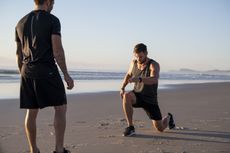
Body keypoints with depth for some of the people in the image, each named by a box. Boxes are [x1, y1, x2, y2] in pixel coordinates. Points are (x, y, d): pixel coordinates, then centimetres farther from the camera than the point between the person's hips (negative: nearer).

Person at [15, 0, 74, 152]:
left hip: (27, 72, 6)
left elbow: (19, 54, 15)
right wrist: (66, 75, -7)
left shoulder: (21, 23, 14)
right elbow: (57, 50, -11)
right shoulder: (52, 20, -4)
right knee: (61, 108, 2)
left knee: (31, 112, 9)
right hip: (47, 71, -6)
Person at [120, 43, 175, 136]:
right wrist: (122, 88, 2)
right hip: (137, 96, 3)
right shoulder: (133, 63, -3)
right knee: (127, 96, -35)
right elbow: (128, 75, 18)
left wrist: (139, 79, -59)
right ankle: (130, 128, -25)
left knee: (160, 128, 5)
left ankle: (168, 117, 43)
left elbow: (154, 79, -41)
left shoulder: (154, 65, -20)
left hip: (150, 99, -3)